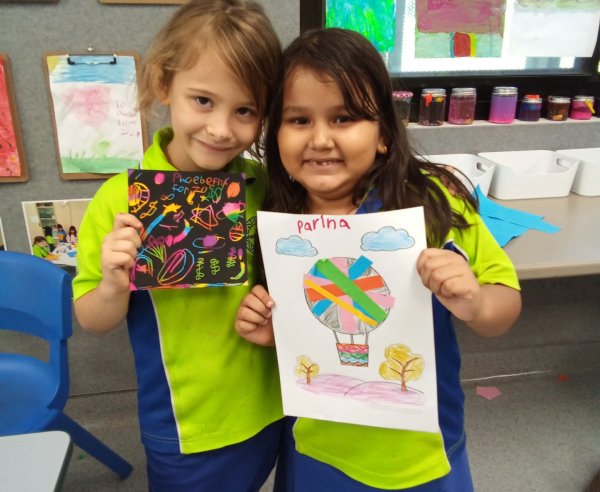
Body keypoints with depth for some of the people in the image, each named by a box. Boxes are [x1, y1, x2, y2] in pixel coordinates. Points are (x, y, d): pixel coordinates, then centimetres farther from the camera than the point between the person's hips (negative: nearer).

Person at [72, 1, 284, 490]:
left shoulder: (266, 188, -11)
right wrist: (114, 287, -28)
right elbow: (93, 321, -8)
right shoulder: (122, 200, -18)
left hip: (269, 410, 3)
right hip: (185, 428, -2)